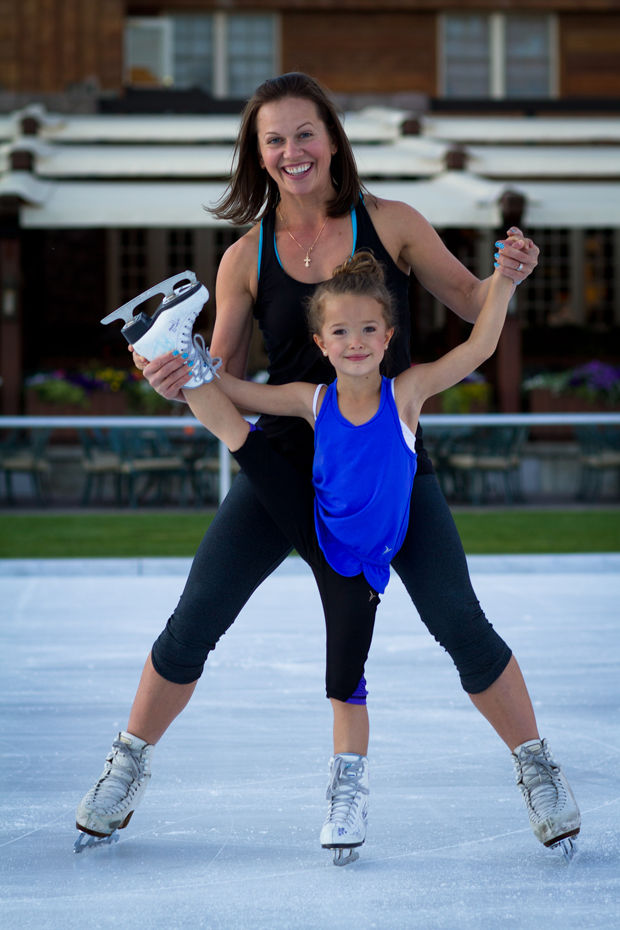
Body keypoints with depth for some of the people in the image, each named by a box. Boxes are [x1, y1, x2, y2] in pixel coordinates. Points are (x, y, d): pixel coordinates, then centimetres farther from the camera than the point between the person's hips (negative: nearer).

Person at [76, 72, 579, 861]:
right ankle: (129, 765, 22)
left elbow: (473, 305, 3)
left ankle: (537, 771, 14)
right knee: (192, 624, 1)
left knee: (461, 625, -6)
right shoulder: (245, 258, -2)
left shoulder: (391, 224, -5)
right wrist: (179, 379, -20)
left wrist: (508, 274, -19)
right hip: (286, 462, 1)